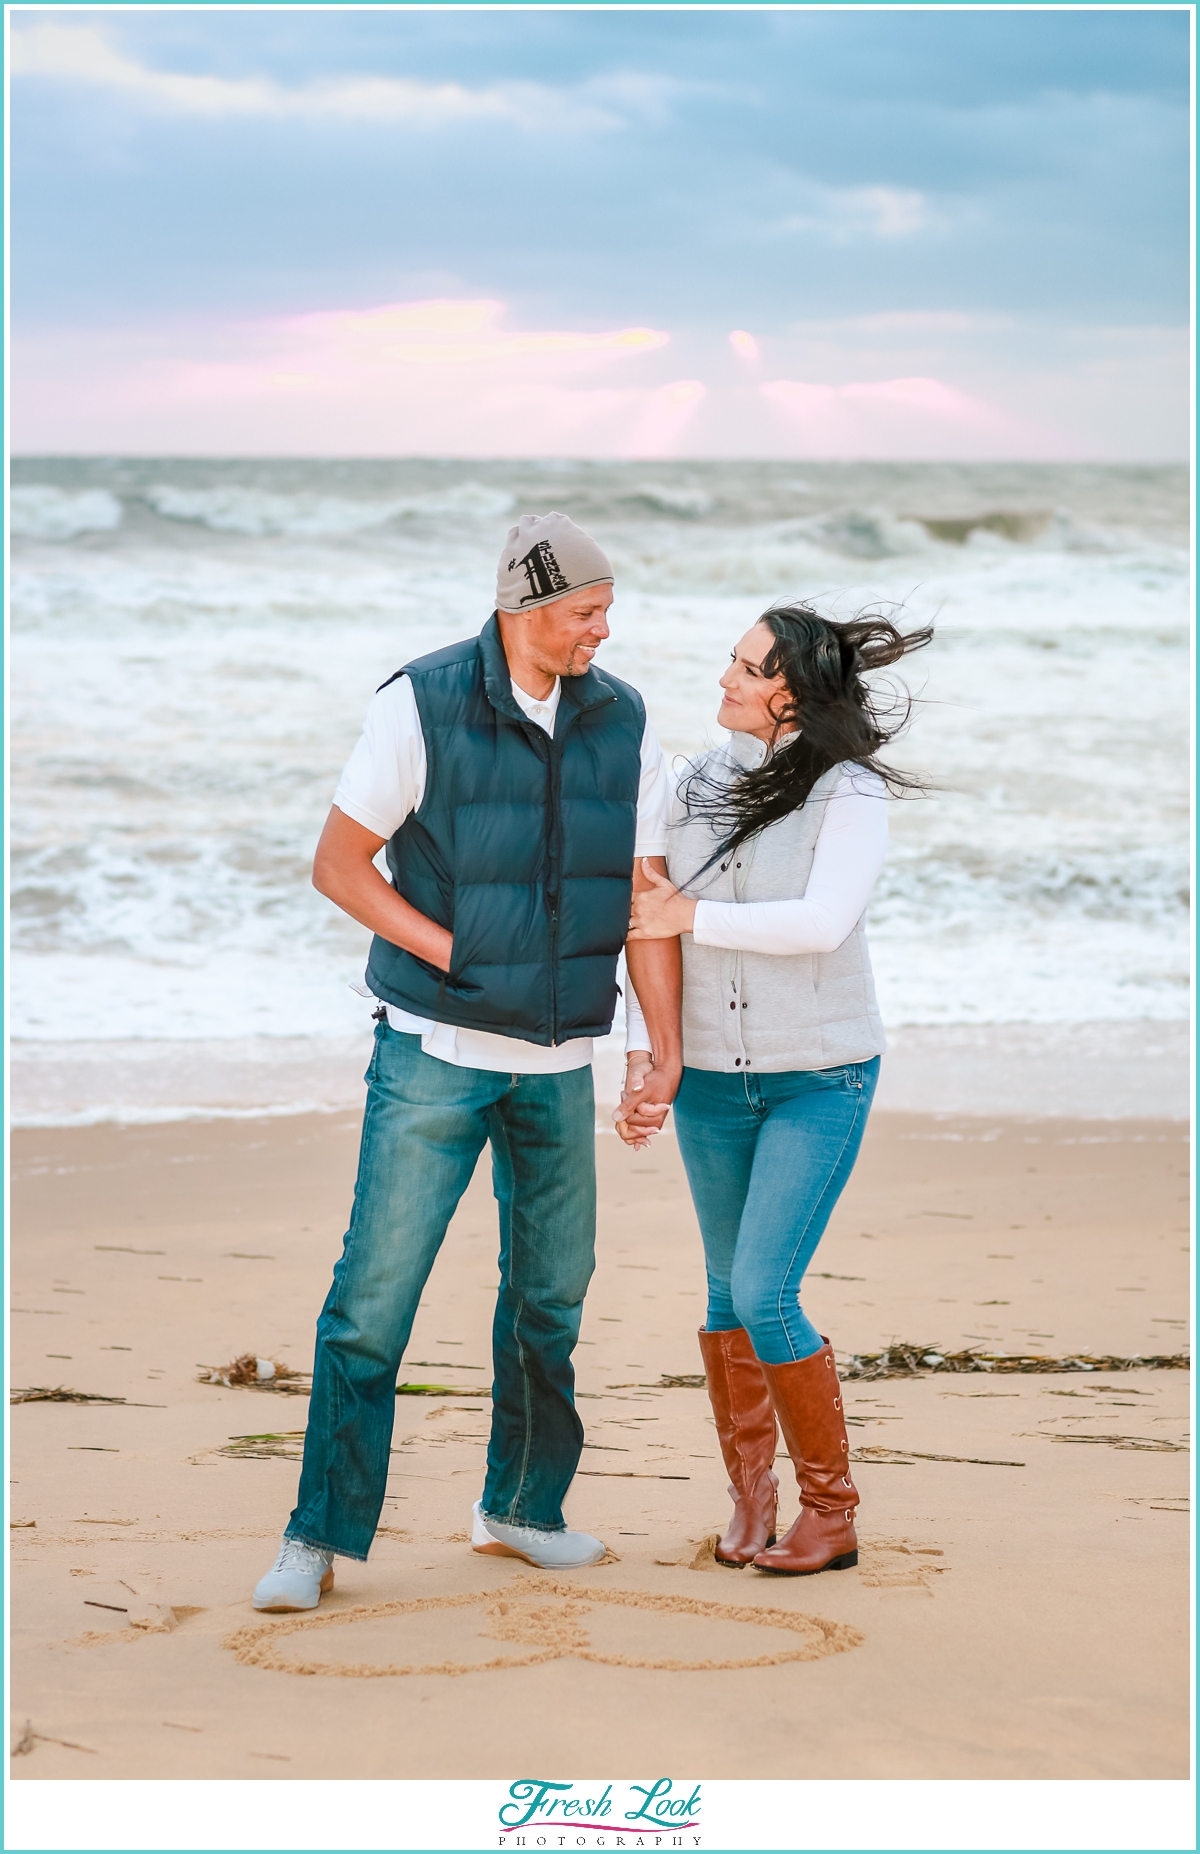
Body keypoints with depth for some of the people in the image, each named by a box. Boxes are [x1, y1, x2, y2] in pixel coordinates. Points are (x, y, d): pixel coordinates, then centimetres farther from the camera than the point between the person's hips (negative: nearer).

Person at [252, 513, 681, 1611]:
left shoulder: (623, 725, 0)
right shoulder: (423, 706, -11)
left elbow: (646, 903, 2)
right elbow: (338, 864, -7)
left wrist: (669, 1056, -2)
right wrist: (453, 956, -13)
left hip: (560, 1062, 4)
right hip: (435, 1052, -4)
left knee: (551, 1293, 13)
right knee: (376, 1290, -6)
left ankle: (520, 1509, 30)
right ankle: (321, 1538, 2)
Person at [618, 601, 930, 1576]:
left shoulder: (851, 793, -10)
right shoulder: (698, 784, 4)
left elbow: (822, 921, -23)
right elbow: (656, 926, 5)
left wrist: (696, 916, -15)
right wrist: (642, 1058, -4)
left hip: (819, 1079, -5)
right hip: (711, 1078, 5)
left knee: (765, 1295, -12)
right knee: (729, 1295, 11)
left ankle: (832, 1511, 4)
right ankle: (751, 1497, 27)